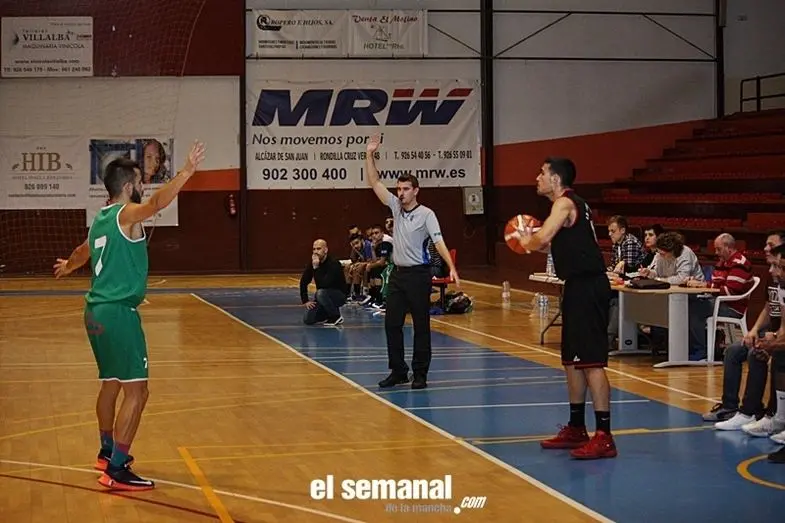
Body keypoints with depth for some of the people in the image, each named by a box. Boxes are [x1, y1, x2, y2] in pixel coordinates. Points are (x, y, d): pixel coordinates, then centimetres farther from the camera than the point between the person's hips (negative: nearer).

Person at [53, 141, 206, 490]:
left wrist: (68, 267, 60)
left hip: (97, 311, 10)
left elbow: (83, 252, 38)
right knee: (136, 391, -8)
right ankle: (116, 470, -9)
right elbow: (157, 202, -33)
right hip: (118, 313, -10)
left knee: (111, 383, 24)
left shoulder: (101, 219, 16)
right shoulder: (126, 214, -9)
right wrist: (187, 171, -43)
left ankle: (108, 452, 38)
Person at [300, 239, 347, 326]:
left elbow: (324, 284, -35)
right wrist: (305, 301, -5)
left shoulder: (333, 263, -25)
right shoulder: (312, 263, -5)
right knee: (308, 320, -9)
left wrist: (316, 267, -35)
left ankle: (336, 317, -16)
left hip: (339, 295, -6)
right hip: (323, 296, 6)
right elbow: (303, 282, 1)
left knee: (321, 293, -38)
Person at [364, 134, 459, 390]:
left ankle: (420, 374, 7)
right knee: (392, 324, 5)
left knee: (421, 326, 2)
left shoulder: (426, 214, -9)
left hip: (418, 275, -6)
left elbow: (438, 241, -18)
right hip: (397, 274, 6)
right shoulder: (396, 207, 7)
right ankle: (398, 371, 14)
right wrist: (369, 155, -2)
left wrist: (452, 267, -30)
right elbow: (375, 183, 6)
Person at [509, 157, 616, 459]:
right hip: (579, 286, 11)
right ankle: (576, 429, 25)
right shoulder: (571, 204, 19)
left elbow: (542, 239, -24)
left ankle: (604, 437, -12)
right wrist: (533, 241, 16)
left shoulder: (565, 203, -11)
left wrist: (527, 241, -3)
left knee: (591, 362, -12)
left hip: (587, 287, -11)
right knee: (572, 361, 16)